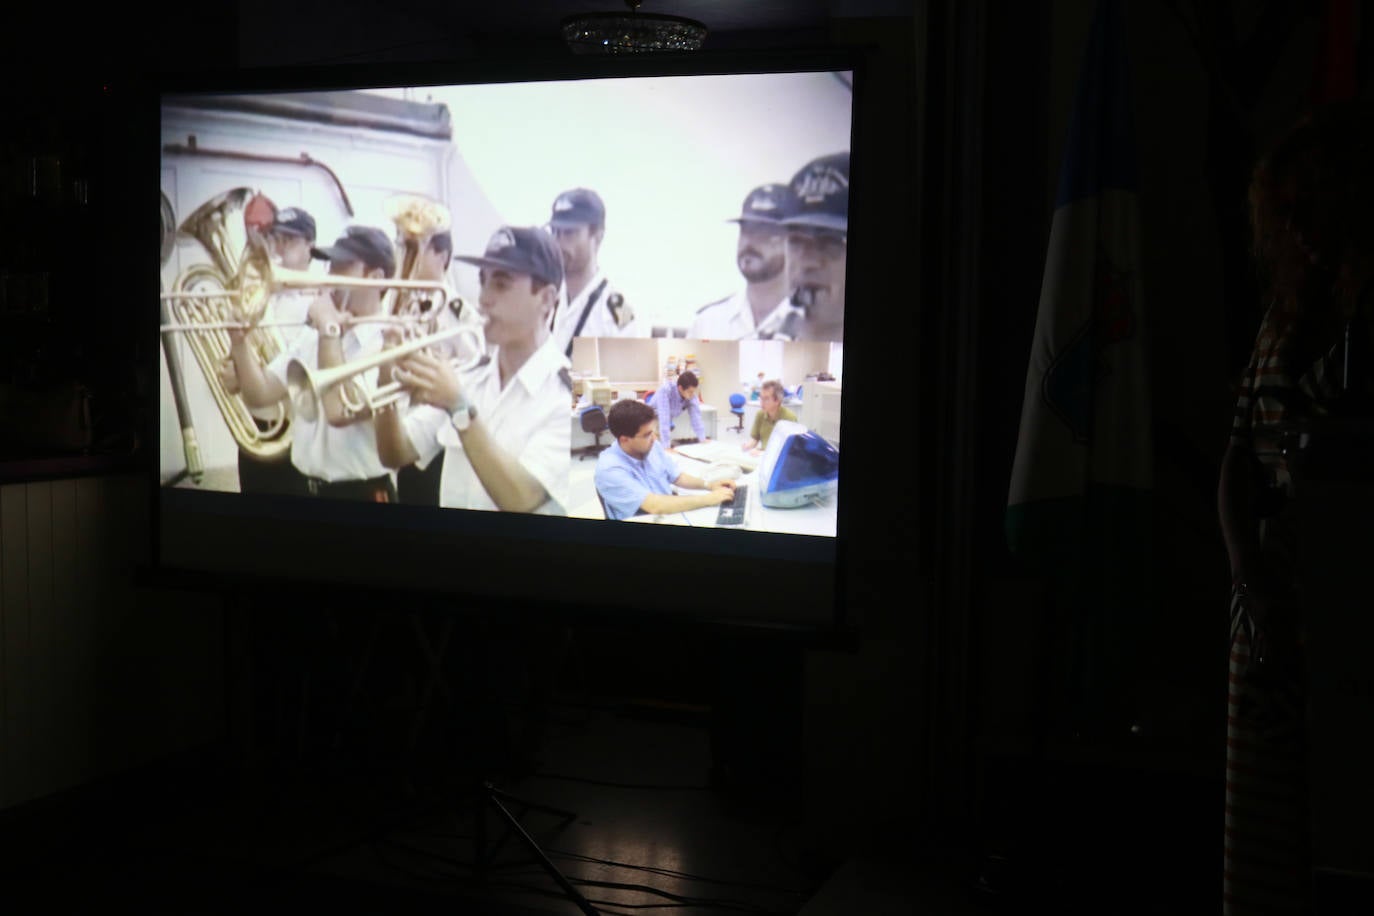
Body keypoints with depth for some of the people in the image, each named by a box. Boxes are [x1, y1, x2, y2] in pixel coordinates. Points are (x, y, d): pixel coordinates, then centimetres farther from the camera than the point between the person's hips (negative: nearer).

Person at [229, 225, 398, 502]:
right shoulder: (313, 336, 8)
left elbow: (340, 411, -27)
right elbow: (261, 393, 6)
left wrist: (329, 330, -21)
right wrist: (237, 340, -8)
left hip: (361, 493, -7)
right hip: (305, 487, 7)